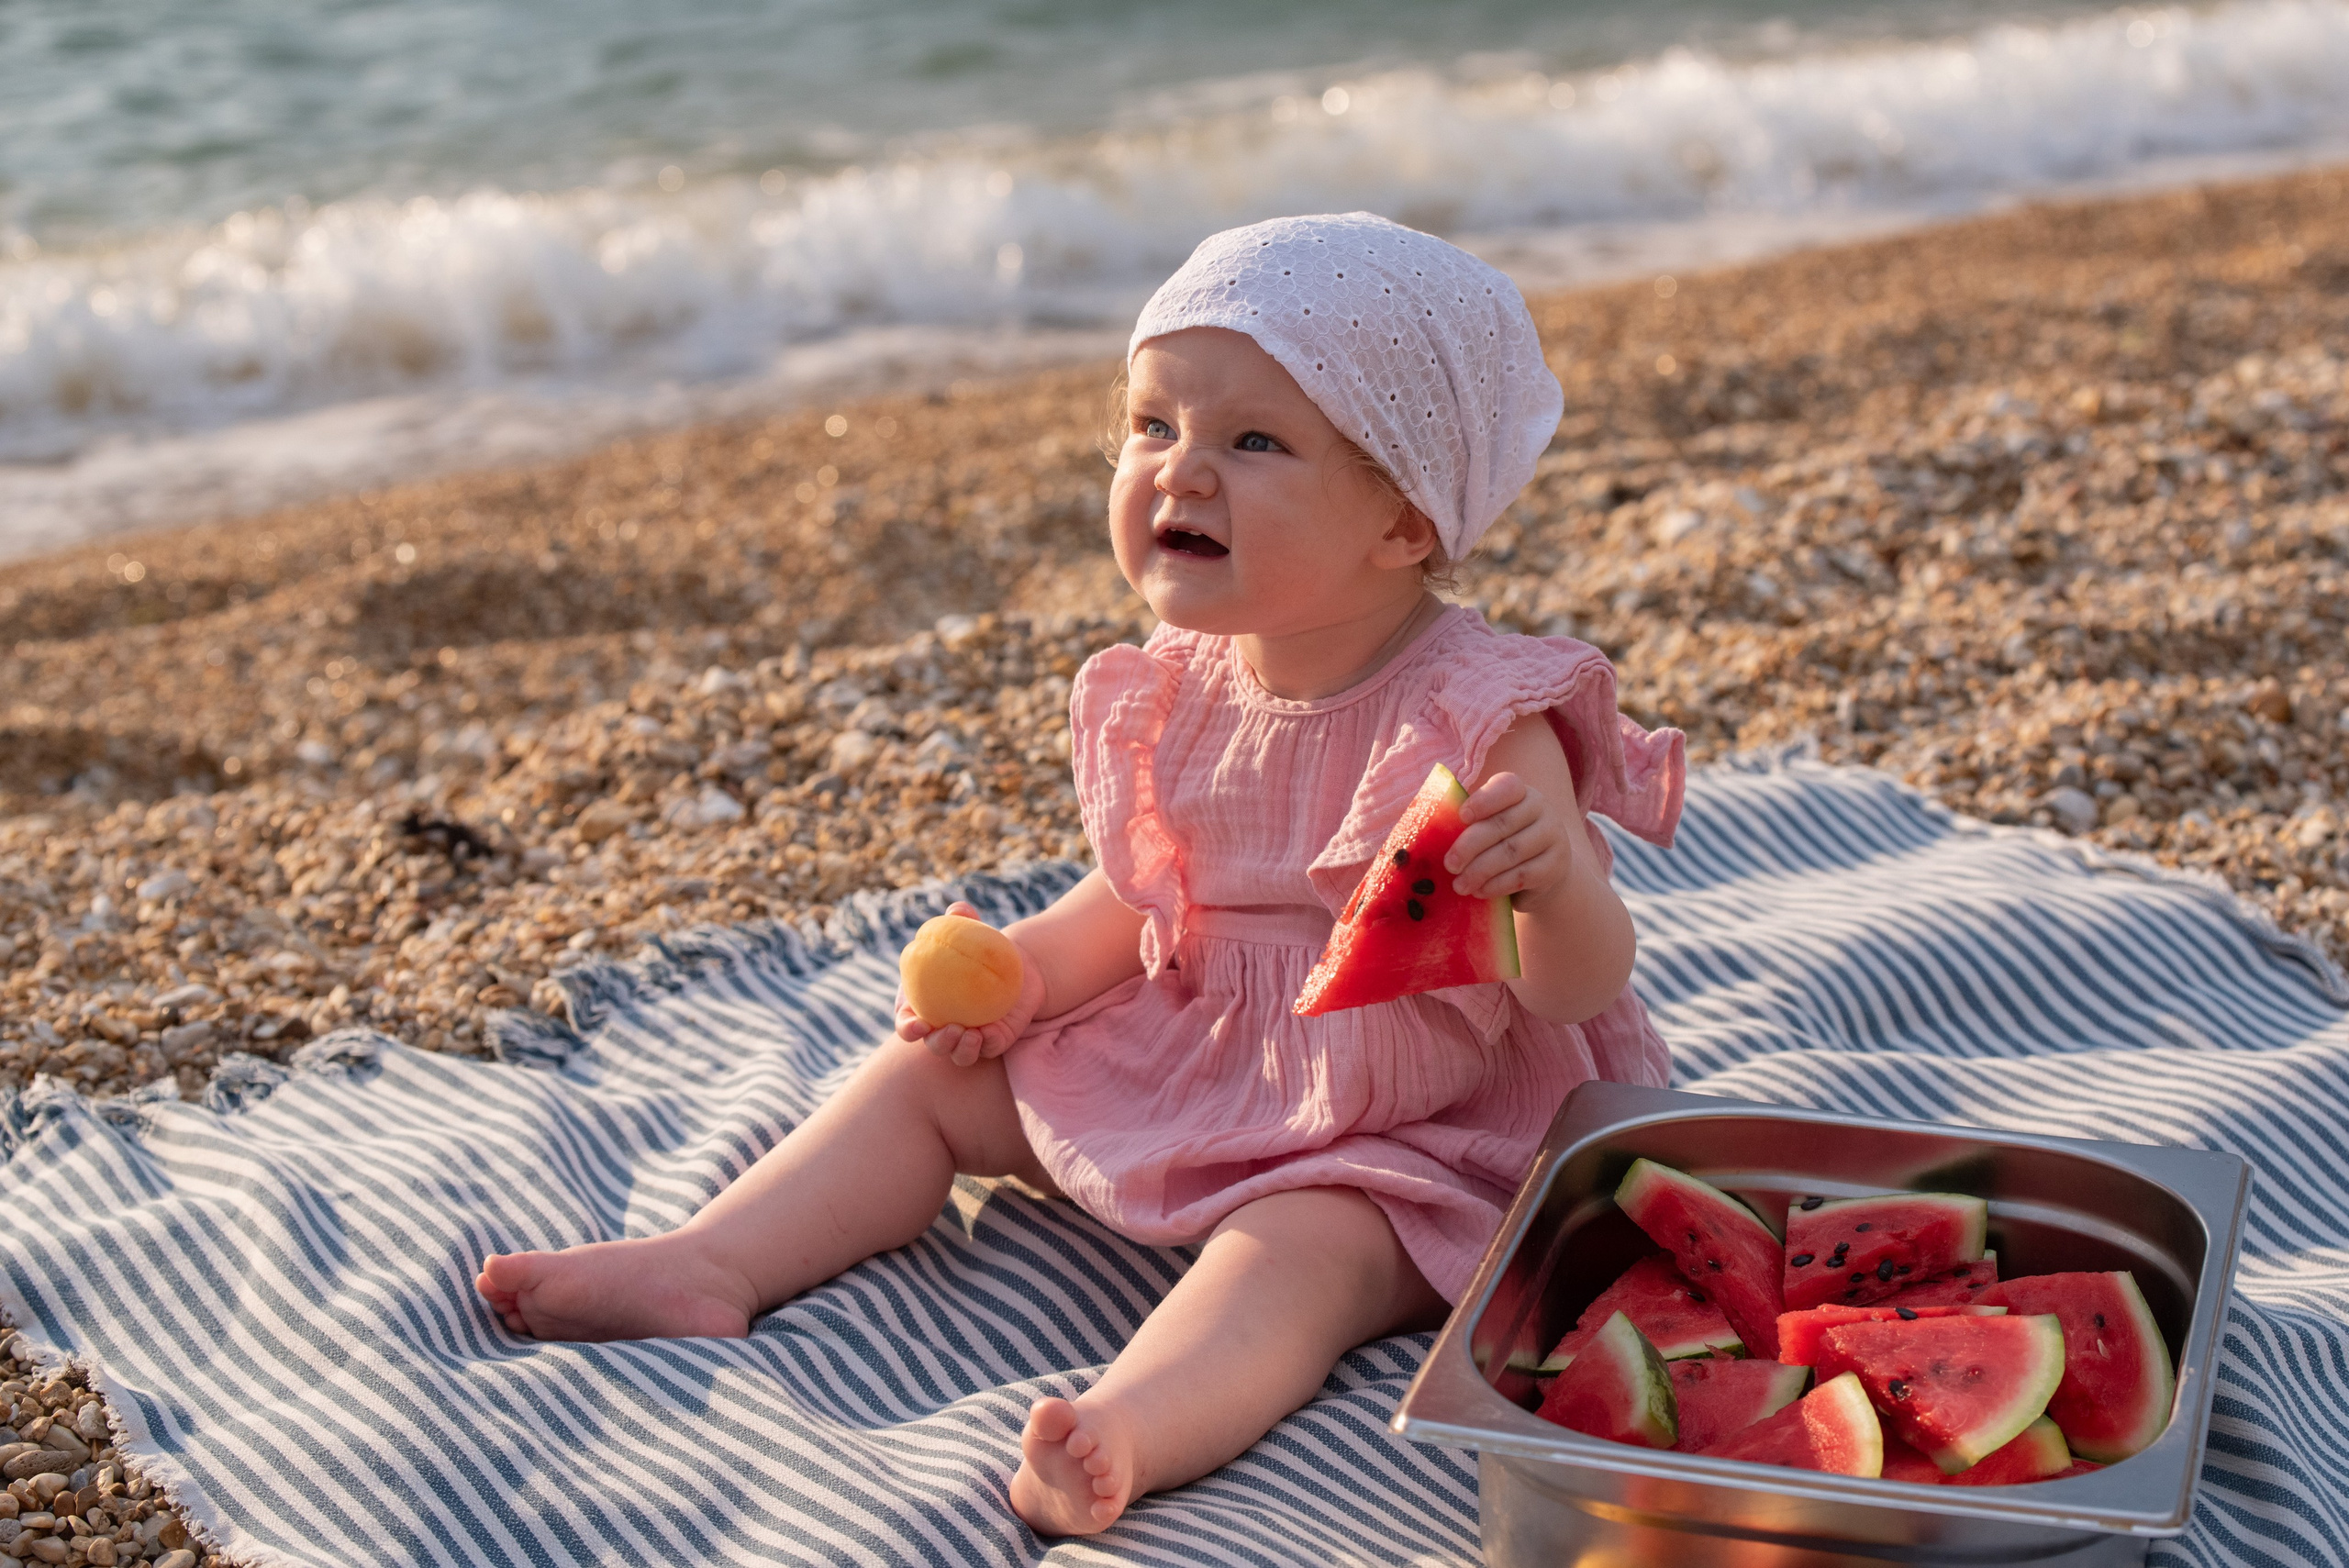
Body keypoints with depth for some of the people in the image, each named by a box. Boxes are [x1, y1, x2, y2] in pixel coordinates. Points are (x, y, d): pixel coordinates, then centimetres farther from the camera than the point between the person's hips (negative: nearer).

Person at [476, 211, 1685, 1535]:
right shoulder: (1179, 697, -3)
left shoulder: (1483, 725, -22)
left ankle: (1126, 1437, -59)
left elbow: (1579, 988, -23)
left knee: (1298, 1247, -36)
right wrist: (1026, 971, -5)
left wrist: (1558, 884, -45)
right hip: (1185, 1067, 7)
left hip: (1405, 1144, -7)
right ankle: (709, 1267, 4)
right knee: (941, 1071, 7)